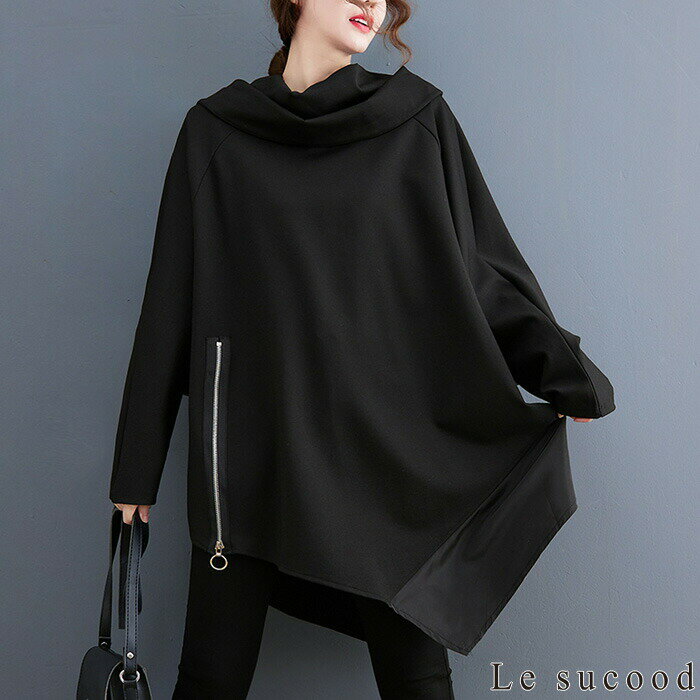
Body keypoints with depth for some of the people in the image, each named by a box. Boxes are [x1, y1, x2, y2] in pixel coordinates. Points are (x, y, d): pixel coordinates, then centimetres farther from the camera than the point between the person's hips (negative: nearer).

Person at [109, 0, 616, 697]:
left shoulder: (417, 116, 6)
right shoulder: (215, 129, 6)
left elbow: (481, 266, 4)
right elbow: (170, 301, 5)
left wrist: (565, 372, -10)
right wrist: (136, 466, 6)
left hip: (388, 448, 0)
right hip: (251, 452, 0)